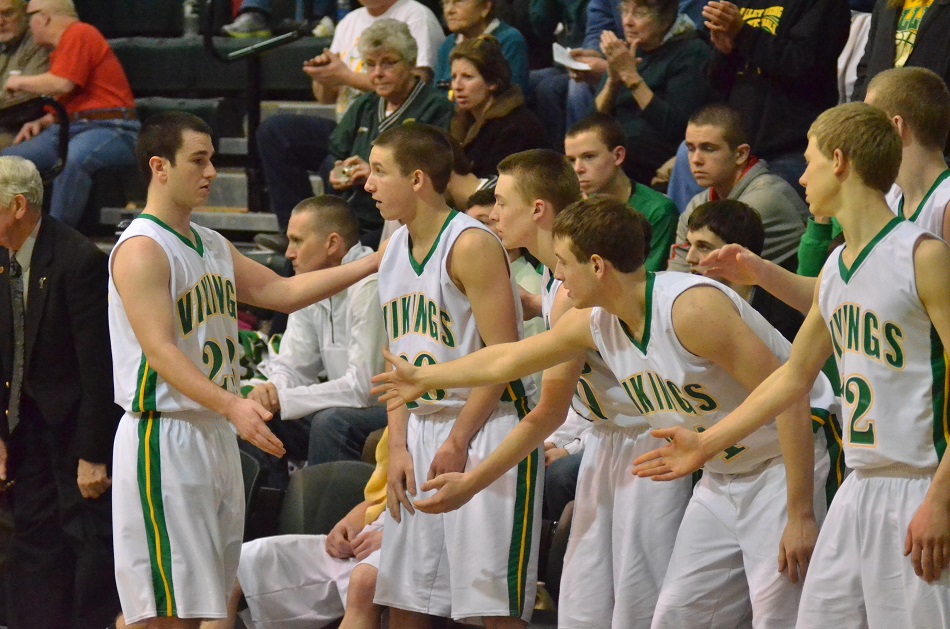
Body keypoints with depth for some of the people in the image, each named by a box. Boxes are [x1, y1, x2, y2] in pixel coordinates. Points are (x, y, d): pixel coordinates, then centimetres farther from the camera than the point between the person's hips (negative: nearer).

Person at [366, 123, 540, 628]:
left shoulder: (471, 245, -15)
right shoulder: (392, 252, 10)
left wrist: (458, 441, -15)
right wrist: (398, 446, 4)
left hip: (486, 425, -8)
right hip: (423, 428, 8)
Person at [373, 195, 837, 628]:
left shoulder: (690, 307, -25)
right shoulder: (595, 325, 1)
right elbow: (506, 361, 20)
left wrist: (800, 514, -28)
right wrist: (423, 379, 33)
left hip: (785, 467, -8)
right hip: (721, 478, 8)